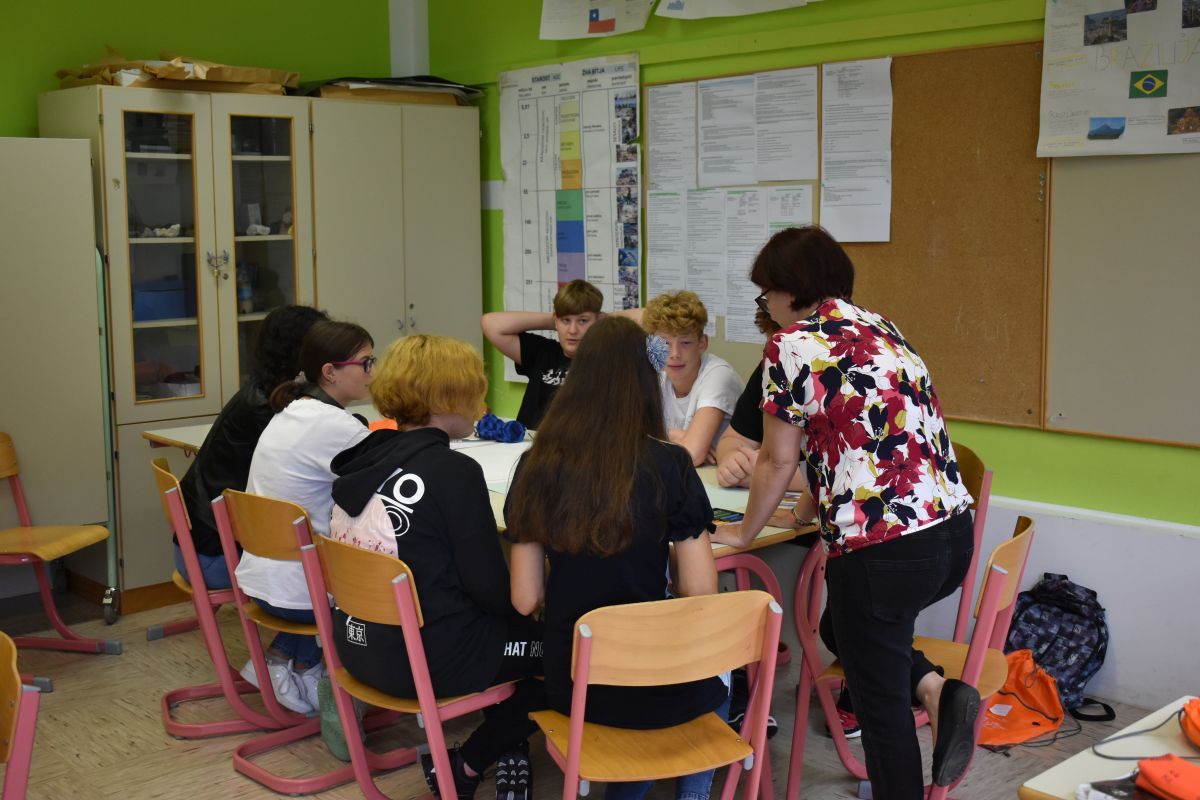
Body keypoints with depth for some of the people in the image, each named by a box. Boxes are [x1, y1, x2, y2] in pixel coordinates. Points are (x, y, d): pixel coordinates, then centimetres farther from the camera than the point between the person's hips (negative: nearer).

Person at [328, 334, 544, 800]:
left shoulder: (366, 457, 5)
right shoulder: (453, 471, -19)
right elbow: (488, 586, -15)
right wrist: (534, 612, 7)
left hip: (359, 644, 8)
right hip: (425, 655, -8)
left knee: (510, 624, 27)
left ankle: (508, 753, 28)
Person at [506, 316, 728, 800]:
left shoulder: (537, 464, -6)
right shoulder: (669, 465, -14)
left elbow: (525, 599, -3)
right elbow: (700, 593, -12)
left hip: (568, 684, 3)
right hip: (650, 687, -2)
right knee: (713, 687, 33)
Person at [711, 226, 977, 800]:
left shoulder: (792, 345, -7)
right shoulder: (880, 327, 16)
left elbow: (778, 461, -2)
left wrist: (743, 533, 14)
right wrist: (825, 502, 38)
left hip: (884, 549, -8)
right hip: (952, 531, 9)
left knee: (881, 708, 7)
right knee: (841, 629, 29)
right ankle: (935, 689, 9)